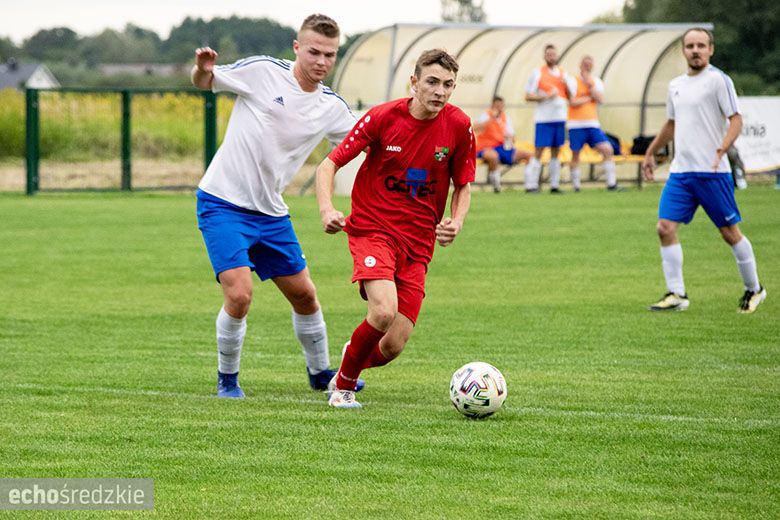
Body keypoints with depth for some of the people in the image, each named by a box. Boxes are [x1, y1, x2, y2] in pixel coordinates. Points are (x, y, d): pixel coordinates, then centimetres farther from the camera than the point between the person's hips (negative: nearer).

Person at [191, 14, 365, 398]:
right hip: (222, 204, -6)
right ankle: (227, 379, 3)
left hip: (271, 214, 6)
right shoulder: (262, 72, -12)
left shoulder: (332, 107, 3)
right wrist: (203, 69, -28)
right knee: (239, 295, -19)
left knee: (304, 295, 13)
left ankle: (320, 373, 35)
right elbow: (204, 82, -3)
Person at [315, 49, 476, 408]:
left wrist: (455, 223, -9)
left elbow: (463, 186, 12)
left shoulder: (458, 127, -3)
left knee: (393, 346, -6)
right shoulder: (383, 117, -9)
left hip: (418, 243, 3)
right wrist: (327, 209, -21)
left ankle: (349, 369, 31)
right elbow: (329, 165, -3)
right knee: (384, 311, -29)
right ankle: (343, 385, -2)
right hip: (372, 228, -3)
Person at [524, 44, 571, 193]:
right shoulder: (537, 73, -1)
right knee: (538, 151, -8)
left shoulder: (563, 74, 13)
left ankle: (554, 185, 11)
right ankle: (531, 185, -7)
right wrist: (546, 97, -16)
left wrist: (566, 85, -4)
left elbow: (569, 97, 15)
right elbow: (528, 96, -5)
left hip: (560, 117, 5)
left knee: (555, 152, 7)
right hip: (543, 118, -5)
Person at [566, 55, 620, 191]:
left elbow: (600, 99, -4)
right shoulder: (573, 81, 0)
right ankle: (576, 185, 12)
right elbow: (573, 101, -12)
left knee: (607, 149, -9)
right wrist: (589, 98, -2)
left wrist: (590, 85, -12)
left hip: (593, 124, 3)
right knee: (575, 155, 2)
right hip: (576, 125, -3)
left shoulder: (596, 81, 12)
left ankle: (611, 183, -7)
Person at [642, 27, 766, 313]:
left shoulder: (717, 80, -7)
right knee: (666, 227, -6)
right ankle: (676, 294, -1)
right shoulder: (676, 85, 14)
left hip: (711, 172, -6)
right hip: (680, 171, 6)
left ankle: (754, 290, 18)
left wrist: (723, 147, -27)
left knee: (730, 232, 1)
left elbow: (736, 119, -11)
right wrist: (651, 153, 32)